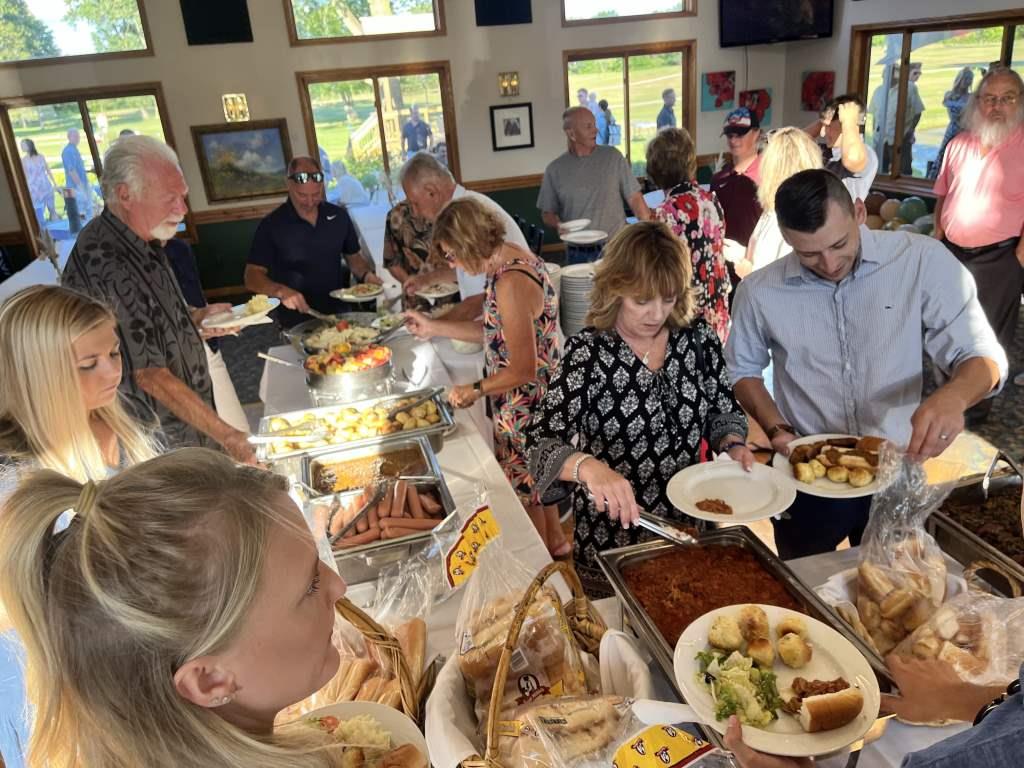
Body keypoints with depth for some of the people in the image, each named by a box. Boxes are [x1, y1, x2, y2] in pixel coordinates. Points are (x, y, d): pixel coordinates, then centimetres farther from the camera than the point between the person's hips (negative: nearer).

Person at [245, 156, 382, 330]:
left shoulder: (339, 216, 6)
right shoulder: (271, 225, -3)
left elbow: (354, 257, 18)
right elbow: (252, 277, -4)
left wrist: (366, 275, -4)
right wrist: (280, 291, -23)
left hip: (339, 314, 2)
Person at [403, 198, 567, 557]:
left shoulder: (510, 282, -28)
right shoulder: (513, 258, 2)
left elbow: (524, 370, -26)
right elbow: (497, 332, 11)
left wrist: (477, 390, -11)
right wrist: (433, 327, 10)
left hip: (524, 403, -9)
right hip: (535, 396, 9)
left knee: (522, 484, 12)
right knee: (536, 475, 25)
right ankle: (556, 541, 45)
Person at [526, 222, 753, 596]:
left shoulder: (697, 337, -7)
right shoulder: (587, 353, -18)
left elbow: (723, 410, 6)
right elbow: (540, 442, -26)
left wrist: (733, 445, -13)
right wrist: (588, 466, -44)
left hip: (687, 527, 4)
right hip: (610, 540, -3)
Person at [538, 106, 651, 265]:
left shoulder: (613, 157, 3)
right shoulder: (555, 169, 4)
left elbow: (635, 199, 2)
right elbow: (547, 212, 10)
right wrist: (558, 225, -11)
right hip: (577, 254, 0)